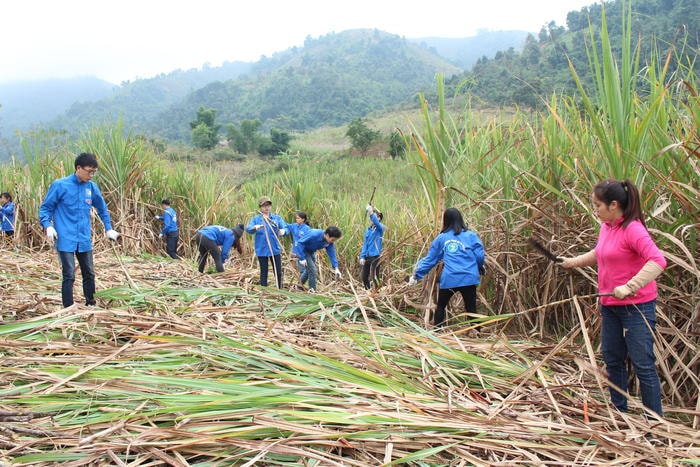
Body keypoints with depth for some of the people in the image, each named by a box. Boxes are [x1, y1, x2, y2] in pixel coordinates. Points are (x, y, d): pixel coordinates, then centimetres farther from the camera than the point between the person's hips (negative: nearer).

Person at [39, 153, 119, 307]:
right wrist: (48, 226, -17)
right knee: (69, 276, -7)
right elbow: (45, 208, -2)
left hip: (85, 239, 5)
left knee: (89, 274, 12)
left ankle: (91, 306, 26)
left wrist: (109, 228, 19)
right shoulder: (60, 185, -7)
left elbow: (102, 208, 20)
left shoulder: (92, 187, 6)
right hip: (66, 239, -5)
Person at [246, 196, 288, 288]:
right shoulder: (256, 218, 1)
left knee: (278, 272, 6)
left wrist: (283, 231, -32)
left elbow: (286, 228, -7)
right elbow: (248, 229, -13)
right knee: (264, 272, 8)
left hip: (275, 249, 1)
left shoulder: (277, 218, 3)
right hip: (261, 250, -1)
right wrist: (255, 227, -35)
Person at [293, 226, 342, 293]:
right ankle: (312, 290, -3)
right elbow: (300, 243, -32)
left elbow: (332, 254, -13)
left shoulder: (330, 242, -18)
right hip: (301, 250, -8)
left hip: (311, 252, 8)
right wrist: (302, 258, -32)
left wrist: (336, 268, -22)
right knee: (312, 270, -15)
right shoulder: (314, 235, -37)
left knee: (310, 270, 21)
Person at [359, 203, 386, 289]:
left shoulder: (380, 228, -4)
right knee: (364, 278, 11)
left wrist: (371, 212, -40)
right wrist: (362, 256, 5)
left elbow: (376, 223, -28)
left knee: (374, 277, -9)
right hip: (367, 257, 6)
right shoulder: (368, 230, 14)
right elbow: (365, 244, 13)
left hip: (375, 256, -6)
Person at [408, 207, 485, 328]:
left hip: (449, 279, 1)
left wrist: (417, 275, 19)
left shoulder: (441, 238, 8)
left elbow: (430, 259, 11)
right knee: (471, 308, 9)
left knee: (441, 306, 20)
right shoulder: (471, 236, 4)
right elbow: (479, 256, 1)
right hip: (469, 278, 0)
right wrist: (479, 269, 23)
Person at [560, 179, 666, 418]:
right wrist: (574, 262, 23)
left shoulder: (632, 229, -20)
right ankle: (619, 410, 32)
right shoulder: (606, 228, 5)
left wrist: (629, 287, -37)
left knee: (643, 364, -3)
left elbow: (658, 261, -32)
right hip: (610, 306, 9)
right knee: (612, 360, 17)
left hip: (637, 307, -9)